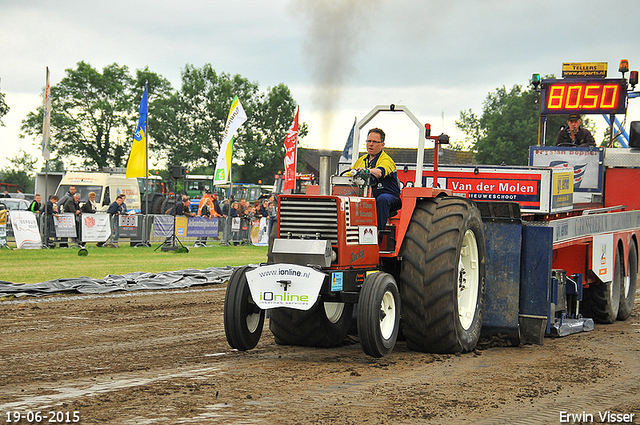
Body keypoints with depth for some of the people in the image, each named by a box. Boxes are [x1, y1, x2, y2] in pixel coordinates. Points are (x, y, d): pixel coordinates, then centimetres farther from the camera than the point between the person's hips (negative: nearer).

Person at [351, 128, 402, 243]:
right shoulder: (362, 160, 18)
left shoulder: (386, 160, -5)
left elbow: (380, 172, -29)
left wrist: (367, 170, -49)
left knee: (382, 199, -39)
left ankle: (377, 235, -39)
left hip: (390, 197, -6)